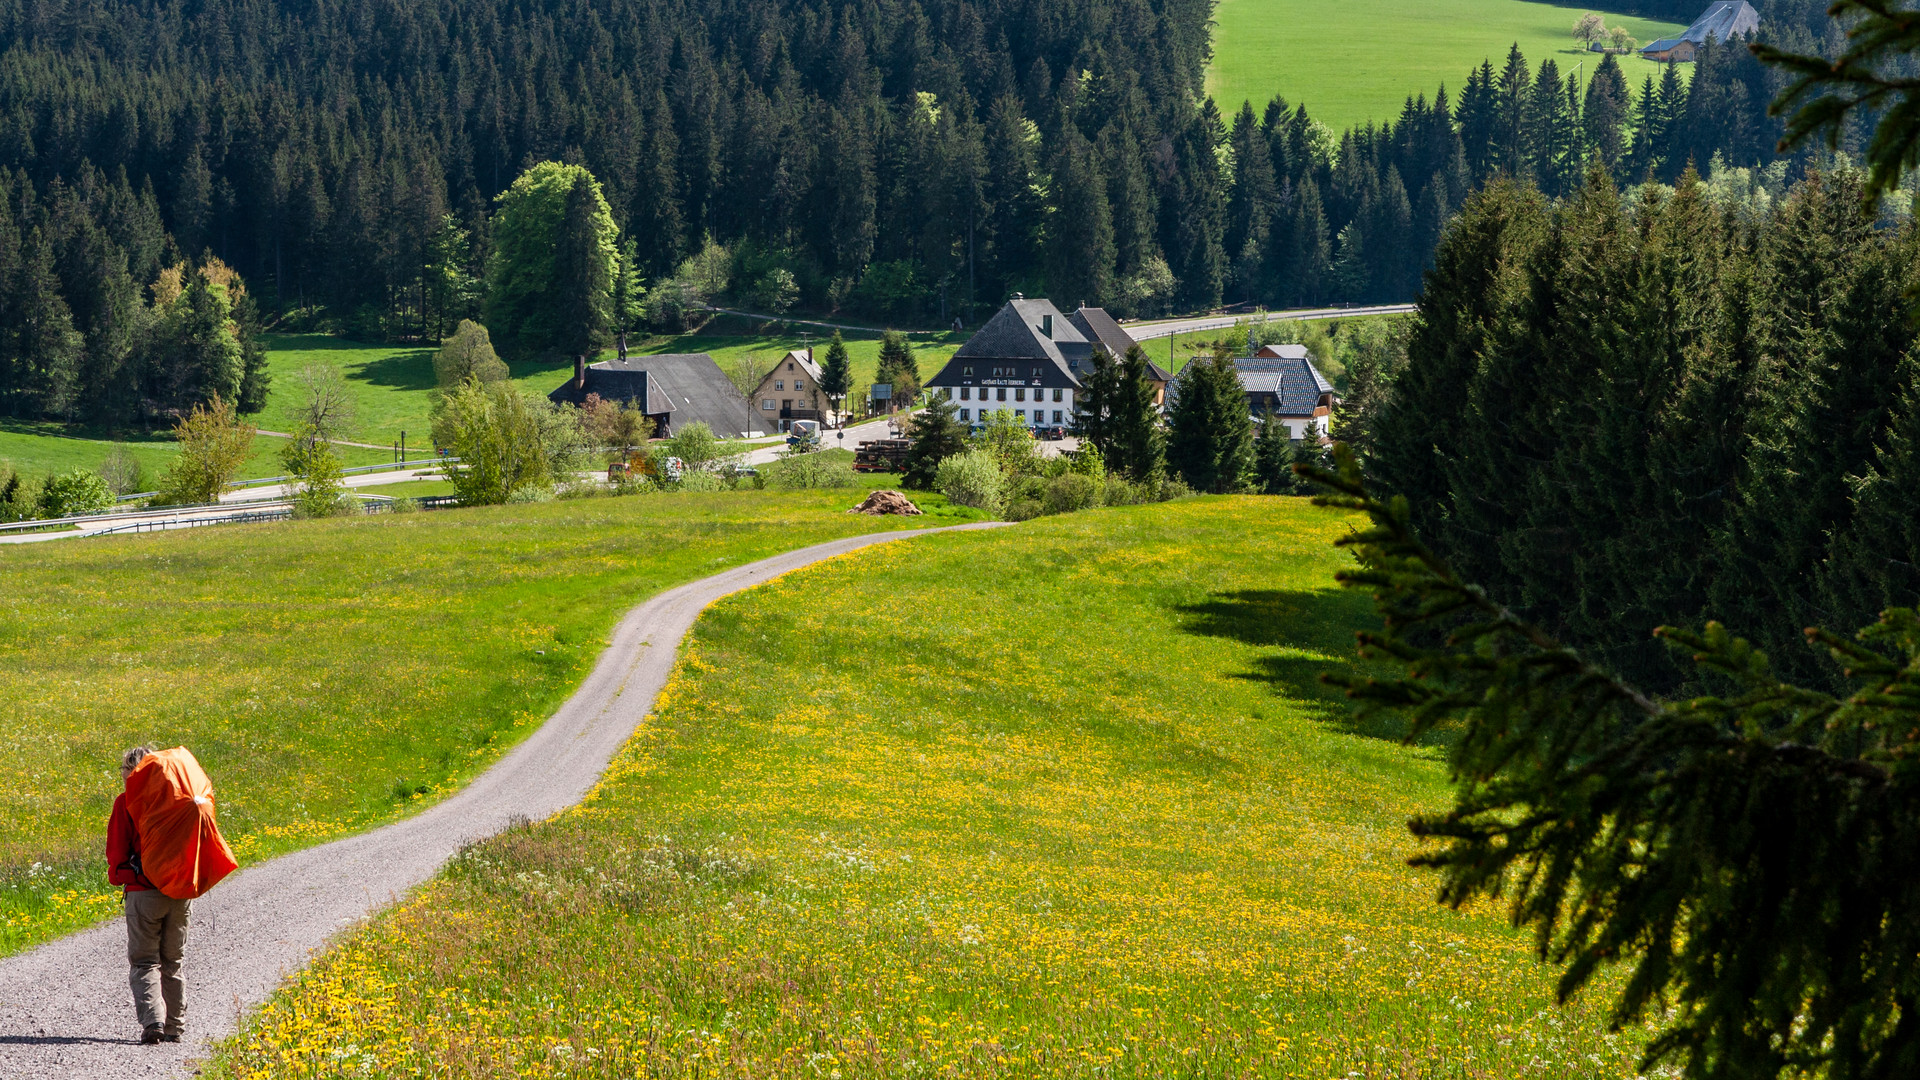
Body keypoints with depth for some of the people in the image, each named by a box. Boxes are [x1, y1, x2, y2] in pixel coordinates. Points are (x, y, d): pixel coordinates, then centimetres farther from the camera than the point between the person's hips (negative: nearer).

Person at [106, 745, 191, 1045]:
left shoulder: (126, 801, -4)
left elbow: (117, 848, -2)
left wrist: (116, 875, 16)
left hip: (143, 891, -3)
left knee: (144, 961, 2)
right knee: (172, 962, 16)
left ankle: (152, 1021, -18)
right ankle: (175, 1026, 16)